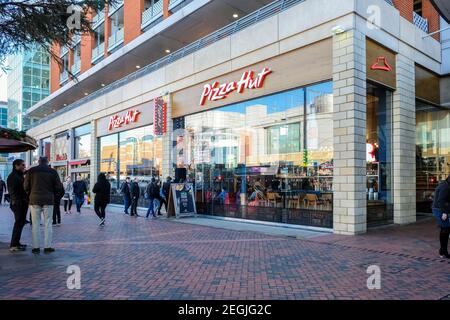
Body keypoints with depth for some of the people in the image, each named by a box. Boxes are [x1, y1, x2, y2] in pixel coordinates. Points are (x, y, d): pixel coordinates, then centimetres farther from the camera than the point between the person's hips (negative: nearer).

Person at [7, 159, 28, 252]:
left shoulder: (20, 176, 20)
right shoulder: (12, 176, -9)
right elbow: (13, 191, -17)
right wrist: (17, 201, -23)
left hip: (23, 203, 10)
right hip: (17, 203, -10)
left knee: (21, 222, 13)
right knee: (19, 223, -10)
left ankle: (16, 242, 23)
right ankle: (13, 245, -7)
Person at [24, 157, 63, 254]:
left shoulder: (31, 171, 2)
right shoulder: (53, 171, 1)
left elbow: (26, 186, 1)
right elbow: (58, 187, 0)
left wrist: (31, 195, 17)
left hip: (34, 200, 1)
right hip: (48, 200, -1)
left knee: (35, 224, 6)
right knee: (48, 224, 4)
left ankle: (35, 247, 6)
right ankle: (47, 247, 4)